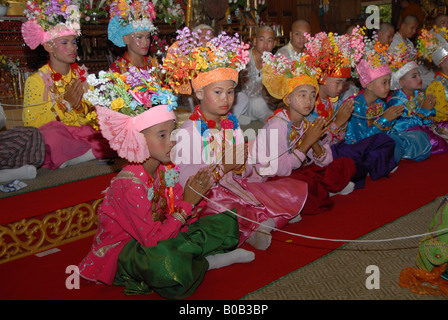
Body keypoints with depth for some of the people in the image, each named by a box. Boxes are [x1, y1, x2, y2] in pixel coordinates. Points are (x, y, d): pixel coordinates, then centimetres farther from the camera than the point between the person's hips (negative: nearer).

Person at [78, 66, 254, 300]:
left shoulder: (167, 169, -5)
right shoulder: (130, 183, -27)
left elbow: (182, 219, 0)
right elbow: (153, 239, -30)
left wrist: (197, 195, -20)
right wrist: (187, 203, -24)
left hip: (160, 234, 7)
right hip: (122, 249, -7)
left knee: (227, 223, 5)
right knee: (165, 261, -41)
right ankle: (206, 262, -11)